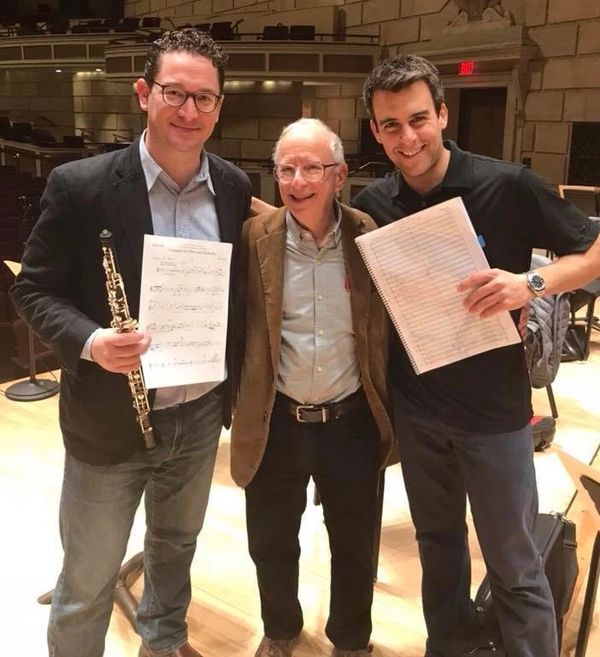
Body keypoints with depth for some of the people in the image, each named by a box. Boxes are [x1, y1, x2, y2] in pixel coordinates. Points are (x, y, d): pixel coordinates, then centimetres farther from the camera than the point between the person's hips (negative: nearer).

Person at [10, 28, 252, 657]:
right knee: (86, 583, 12)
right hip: (109, 418, -4)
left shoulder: (235, 188, -2)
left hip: (201, 414, 4)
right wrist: (89, 341, -27)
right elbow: (33, 290, -9)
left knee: (176, 545, 27)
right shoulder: (81, 184, -14)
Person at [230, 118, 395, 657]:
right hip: (276, 422, 1)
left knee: (354, 547, 18)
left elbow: (396, 324, -1)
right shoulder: (255, 237, -7)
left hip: (352, 422, 0)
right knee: (271, 543, 18)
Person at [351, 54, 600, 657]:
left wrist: (533, 283, -25)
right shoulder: (371, 205, -3)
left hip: (494, 409, -3)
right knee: (438, 544, 22)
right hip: (414, 408, 4)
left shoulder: (507, 186, -14)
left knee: (514, 567, 8)